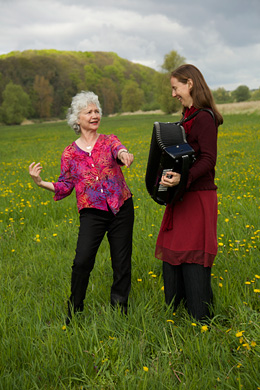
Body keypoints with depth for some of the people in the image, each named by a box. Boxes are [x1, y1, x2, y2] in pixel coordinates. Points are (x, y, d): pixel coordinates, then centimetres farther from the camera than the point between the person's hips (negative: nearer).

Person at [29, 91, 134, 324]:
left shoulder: (109, 141, 5)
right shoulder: (70, 153, 7)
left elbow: (119, 150, -19)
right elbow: (65, 187, 8)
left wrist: (124, 154, -44)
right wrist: (41, 183, -9)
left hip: (121, 209, 1)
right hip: (92, 212, -1)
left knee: (122, 261, 5)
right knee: (82, 260, -14)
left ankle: (120, 311, 23)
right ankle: (73, 314, 6)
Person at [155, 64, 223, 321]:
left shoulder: (204, 118, -14)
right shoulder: (189, 117, 15)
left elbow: (208, 159, -23)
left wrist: (184, 178, -35)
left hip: (198, 198, -10)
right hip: (183, 196, 10)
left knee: (193, 260, -5)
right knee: (171, 255, 13)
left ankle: (201, 321, 6)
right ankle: (174, 312, 26)